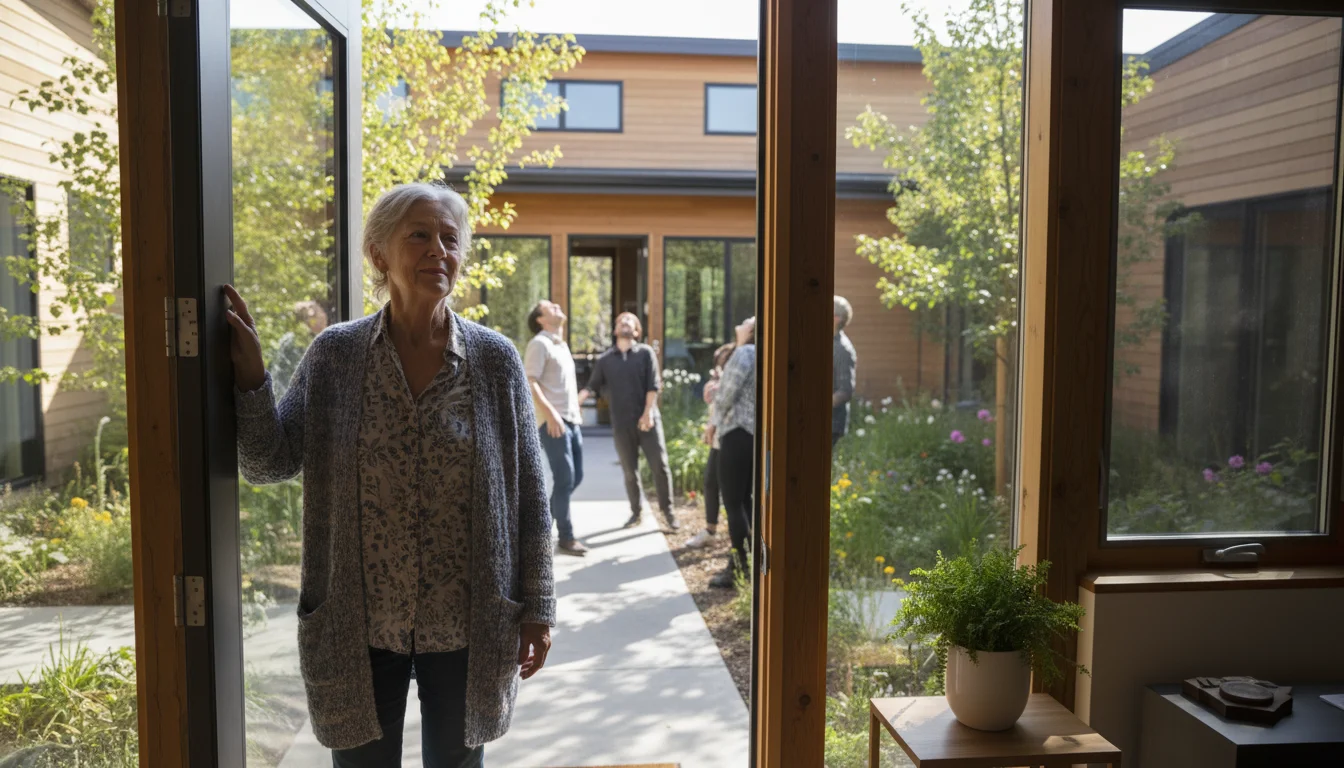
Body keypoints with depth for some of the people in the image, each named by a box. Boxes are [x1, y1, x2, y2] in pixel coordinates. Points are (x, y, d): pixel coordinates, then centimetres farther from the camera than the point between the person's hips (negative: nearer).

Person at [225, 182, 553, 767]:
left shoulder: (496, 360, -6)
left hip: (466, 627, 0)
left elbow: (528, 494, -3)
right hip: (358, 627, 1)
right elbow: (270, 464, -5)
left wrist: (537, 608, -3)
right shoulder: (334, 355, -3)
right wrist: (249, 375, -19)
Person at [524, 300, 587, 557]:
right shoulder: (539, 343, -7)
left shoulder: (562, 345, 20)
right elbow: (529, 383, -16)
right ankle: (566, 537, 4)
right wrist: (550, 414, -24)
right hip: (553, 421, -9)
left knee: (576, 477, 12)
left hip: (572, 420, 9)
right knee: (565, 480, -6)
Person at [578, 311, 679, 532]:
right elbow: (592, 386, 5)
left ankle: (667, 511, 9)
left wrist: (648, 413, -13)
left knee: (660, 466, -4)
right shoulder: (604, 359, 9)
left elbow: (654, 385, -3)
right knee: (630, 471, 6)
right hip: (621, 423, 1)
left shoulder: (646, 352, 4)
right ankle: (636, 512, 20)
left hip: (648, 419, -1)